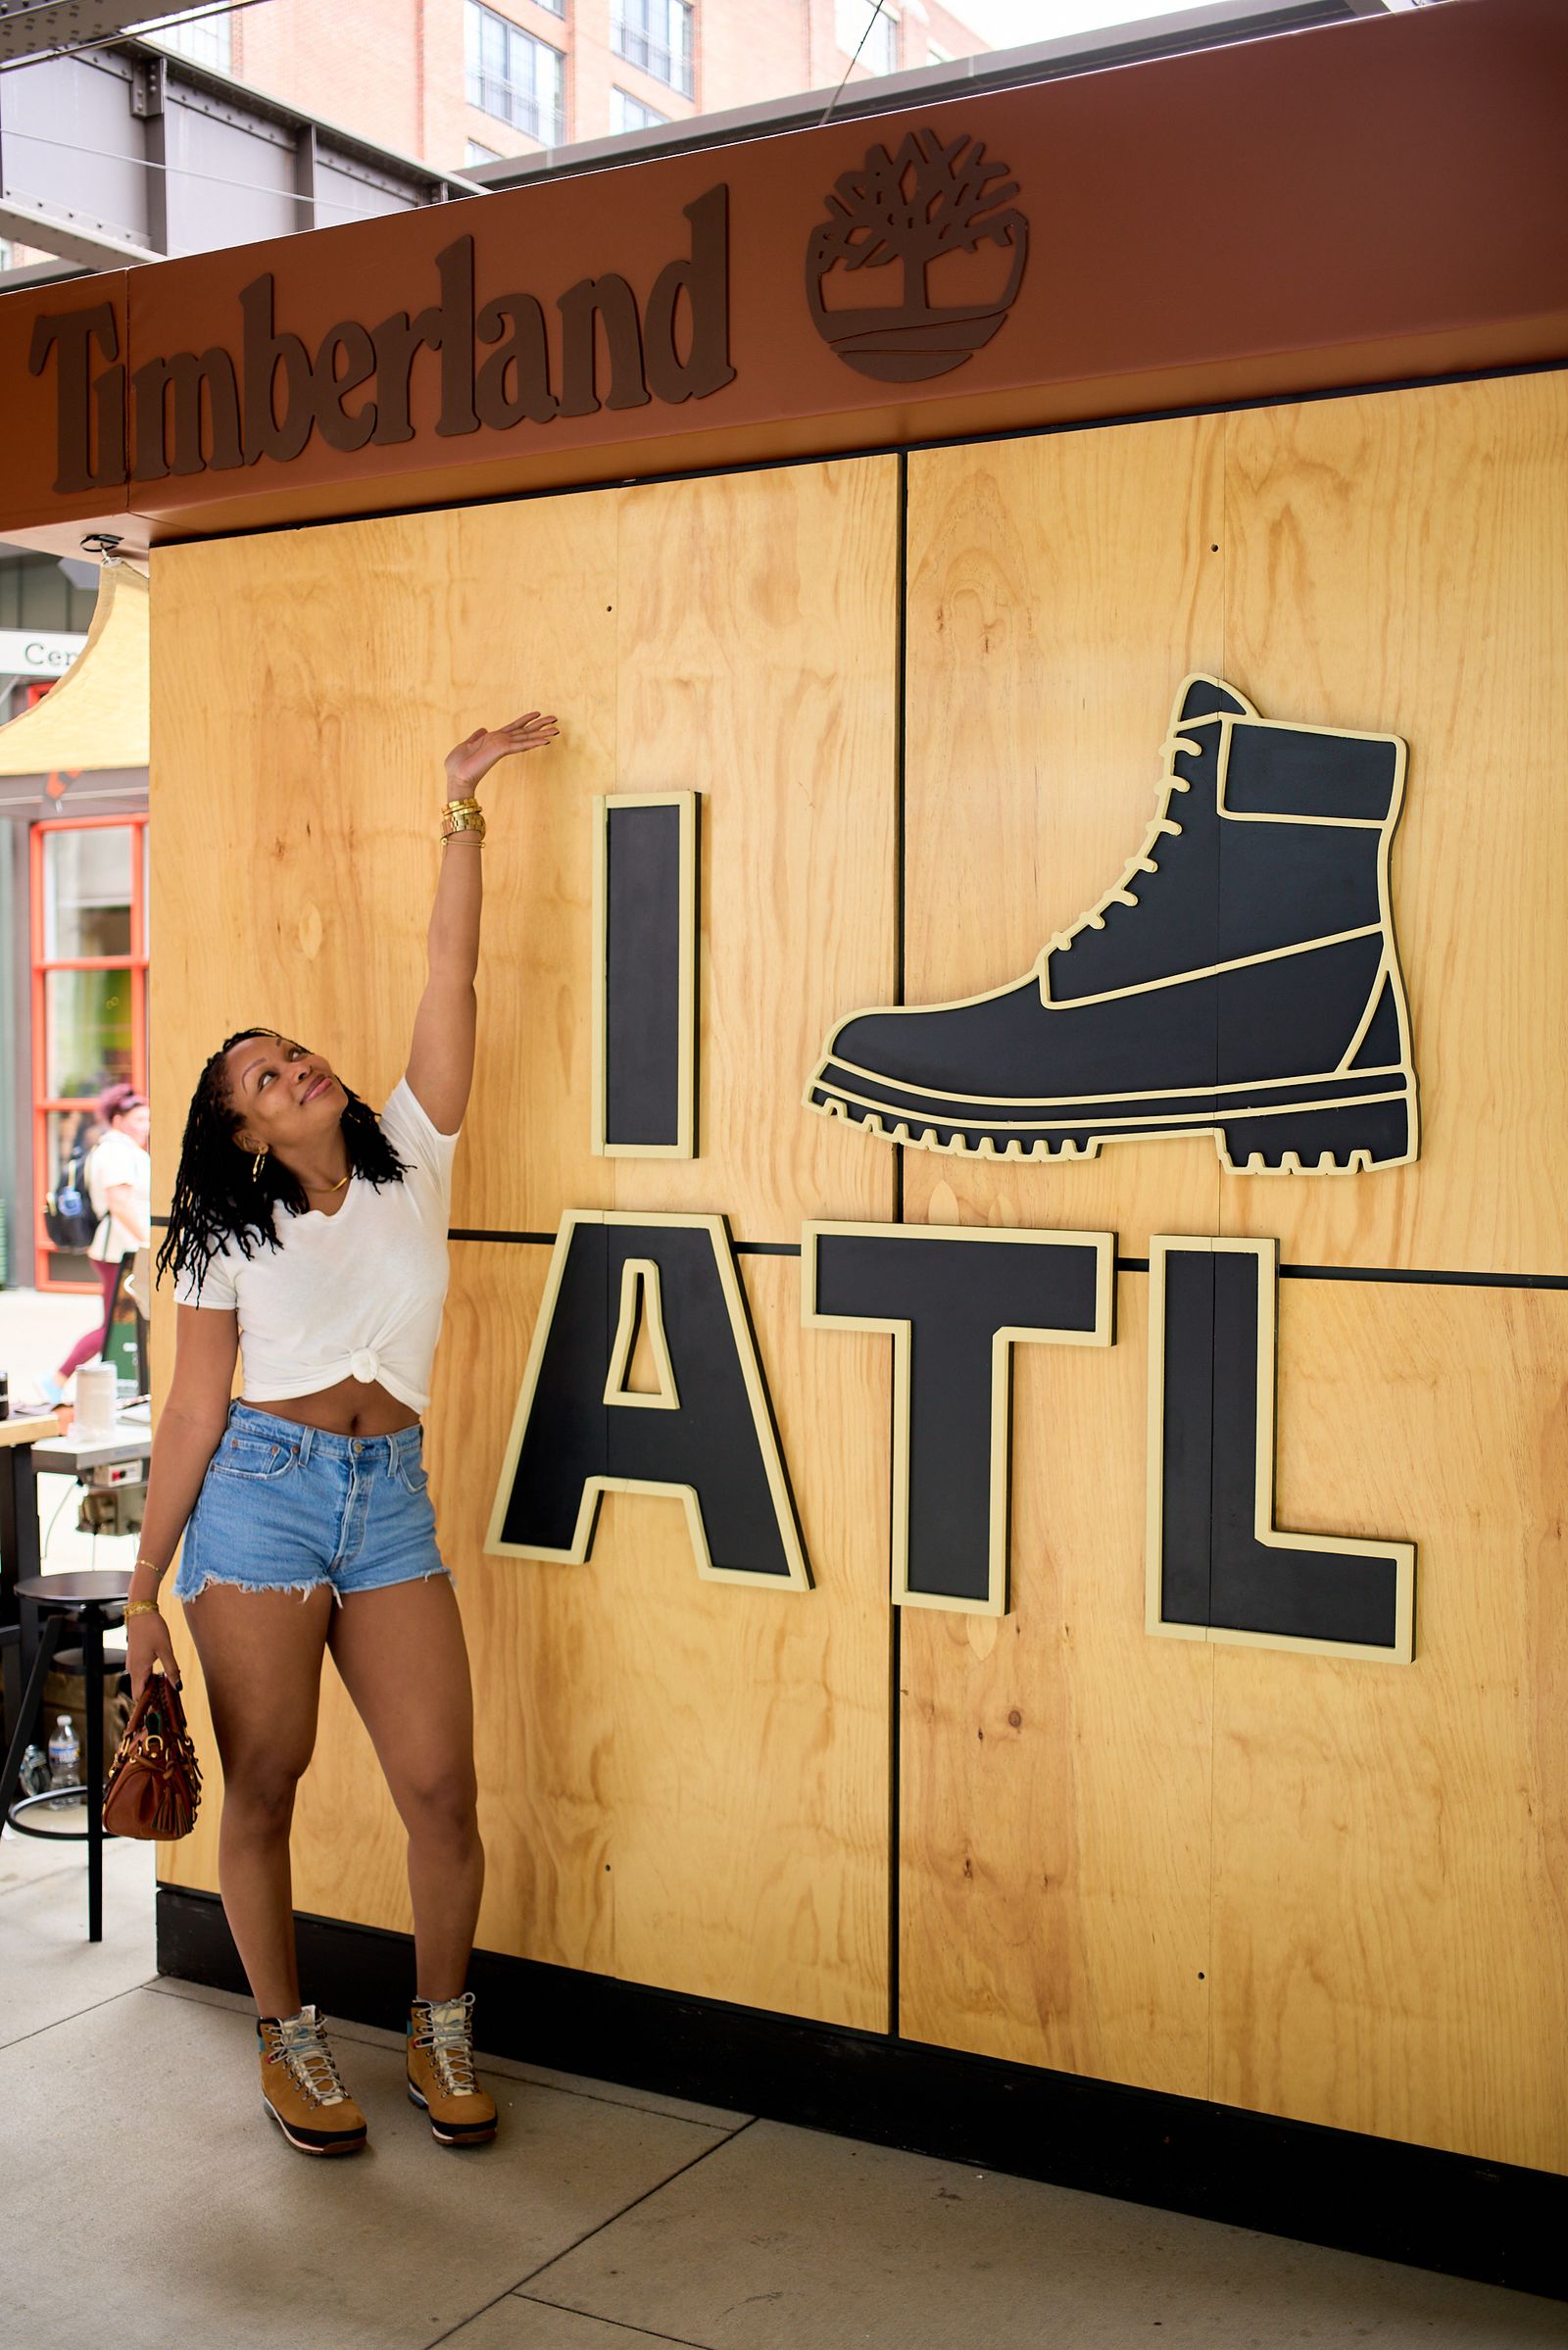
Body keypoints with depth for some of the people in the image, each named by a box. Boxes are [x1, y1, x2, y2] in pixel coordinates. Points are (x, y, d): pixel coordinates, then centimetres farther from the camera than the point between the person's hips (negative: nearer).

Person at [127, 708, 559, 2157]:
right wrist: (144, 1588, 0)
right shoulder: (229, 1235, 6)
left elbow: (450, 979, 3)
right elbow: (196, 1408, 3)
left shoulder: (409, 1158, 9)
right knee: (264, 1787, 5)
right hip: (259, 1491, -1)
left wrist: (462, 807, 1)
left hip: (390, 1497, 1)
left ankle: (444, 2031, 20)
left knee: (441, 1788, -2)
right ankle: (289, 2039, 24)